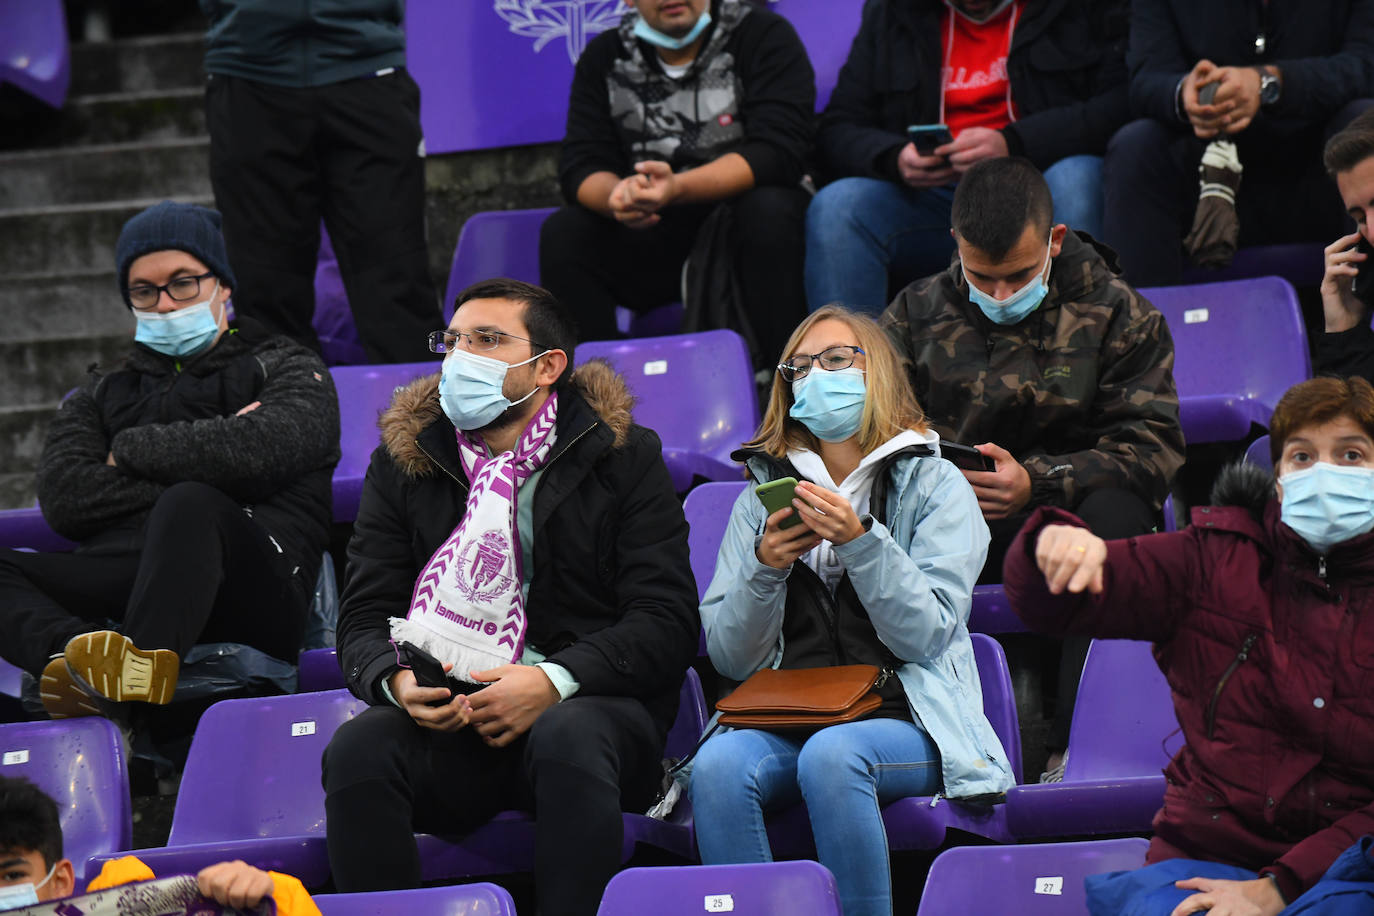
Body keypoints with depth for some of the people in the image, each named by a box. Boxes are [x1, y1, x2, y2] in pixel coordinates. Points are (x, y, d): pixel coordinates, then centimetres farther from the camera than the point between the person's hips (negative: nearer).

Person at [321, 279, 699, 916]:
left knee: (568, 737, -37)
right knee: (358, 748, -29)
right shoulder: (405, 461, 14)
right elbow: (363, 617, 10)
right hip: (447, 720, 2)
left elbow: (666, 620, -3)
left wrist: (555, 680, -19)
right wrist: (397, 681, -15)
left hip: (590, 703, -2)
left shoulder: (624, 457, 6)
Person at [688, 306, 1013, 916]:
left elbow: (924, 635, -4)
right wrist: (764, 568, -6)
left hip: (905, 718, -3)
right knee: (718, 766, -31)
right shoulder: (764, 491, 18)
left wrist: (860, 541, -15)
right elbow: (729, 657, 11)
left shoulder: (934, 484, 9)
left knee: (831, 755, -36)